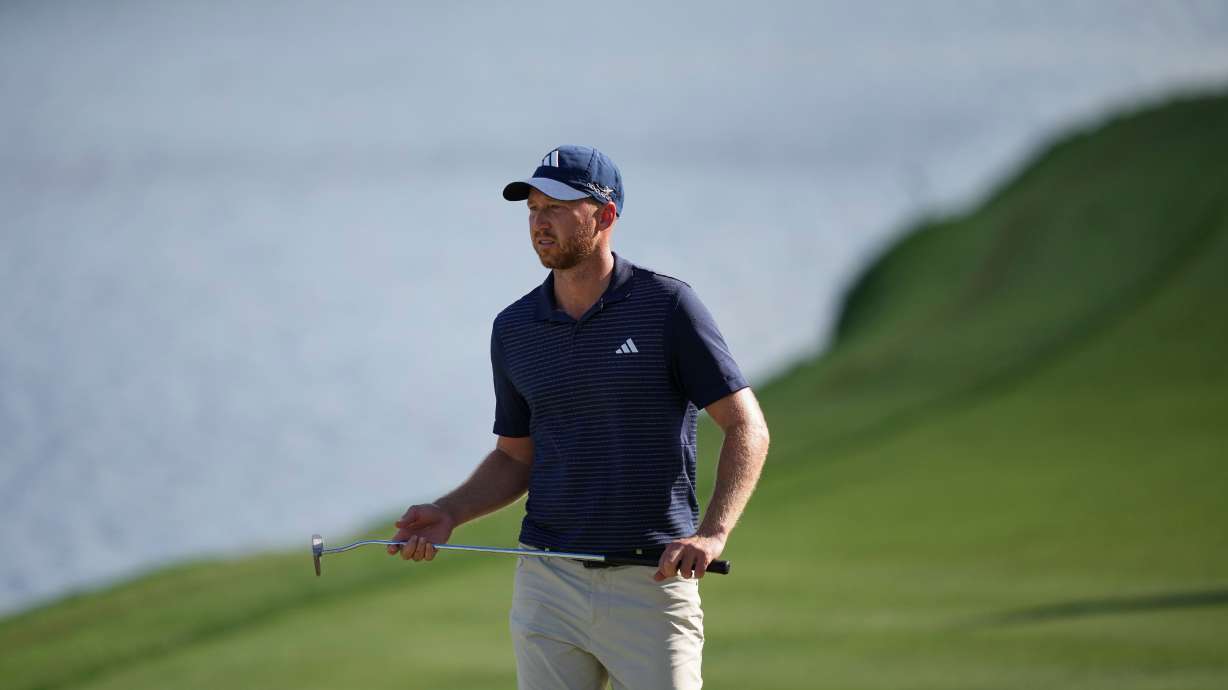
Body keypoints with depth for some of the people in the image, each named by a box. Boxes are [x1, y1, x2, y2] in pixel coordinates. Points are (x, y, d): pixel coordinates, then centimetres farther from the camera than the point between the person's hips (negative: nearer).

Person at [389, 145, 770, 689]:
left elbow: (746, 426, -6)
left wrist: (713, 533, -19)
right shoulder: (514, 328, 8)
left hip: (652, 582, -4)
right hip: (548, 582, 4)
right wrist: (448, 514, 1)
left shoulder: (667, 306, -5)